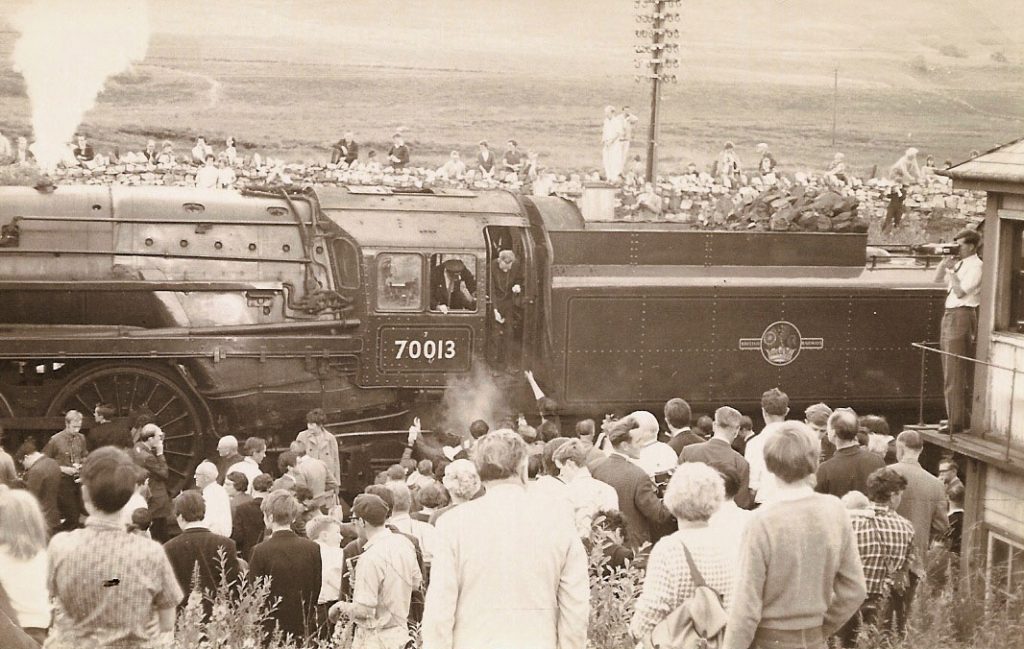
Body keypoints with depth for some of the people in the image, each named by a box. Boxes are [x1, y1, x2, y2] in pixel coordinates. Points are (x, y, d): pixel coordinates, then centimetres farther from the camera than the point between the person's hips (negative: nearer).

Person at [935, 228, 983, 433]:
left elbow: (960, 291, -19)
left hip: (961, 316, -9)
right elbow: (937, 280, 20)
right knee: (957, 373, 15)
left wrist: (951, 270, -12)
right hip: (950, 315, 9)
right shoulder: (959, 263, 13)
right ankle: (963, 418, 23)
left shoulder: (976, 266, -12)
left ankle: (956, 423, -6)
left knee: (954, 374, -8)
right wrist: (945, 262, 7)